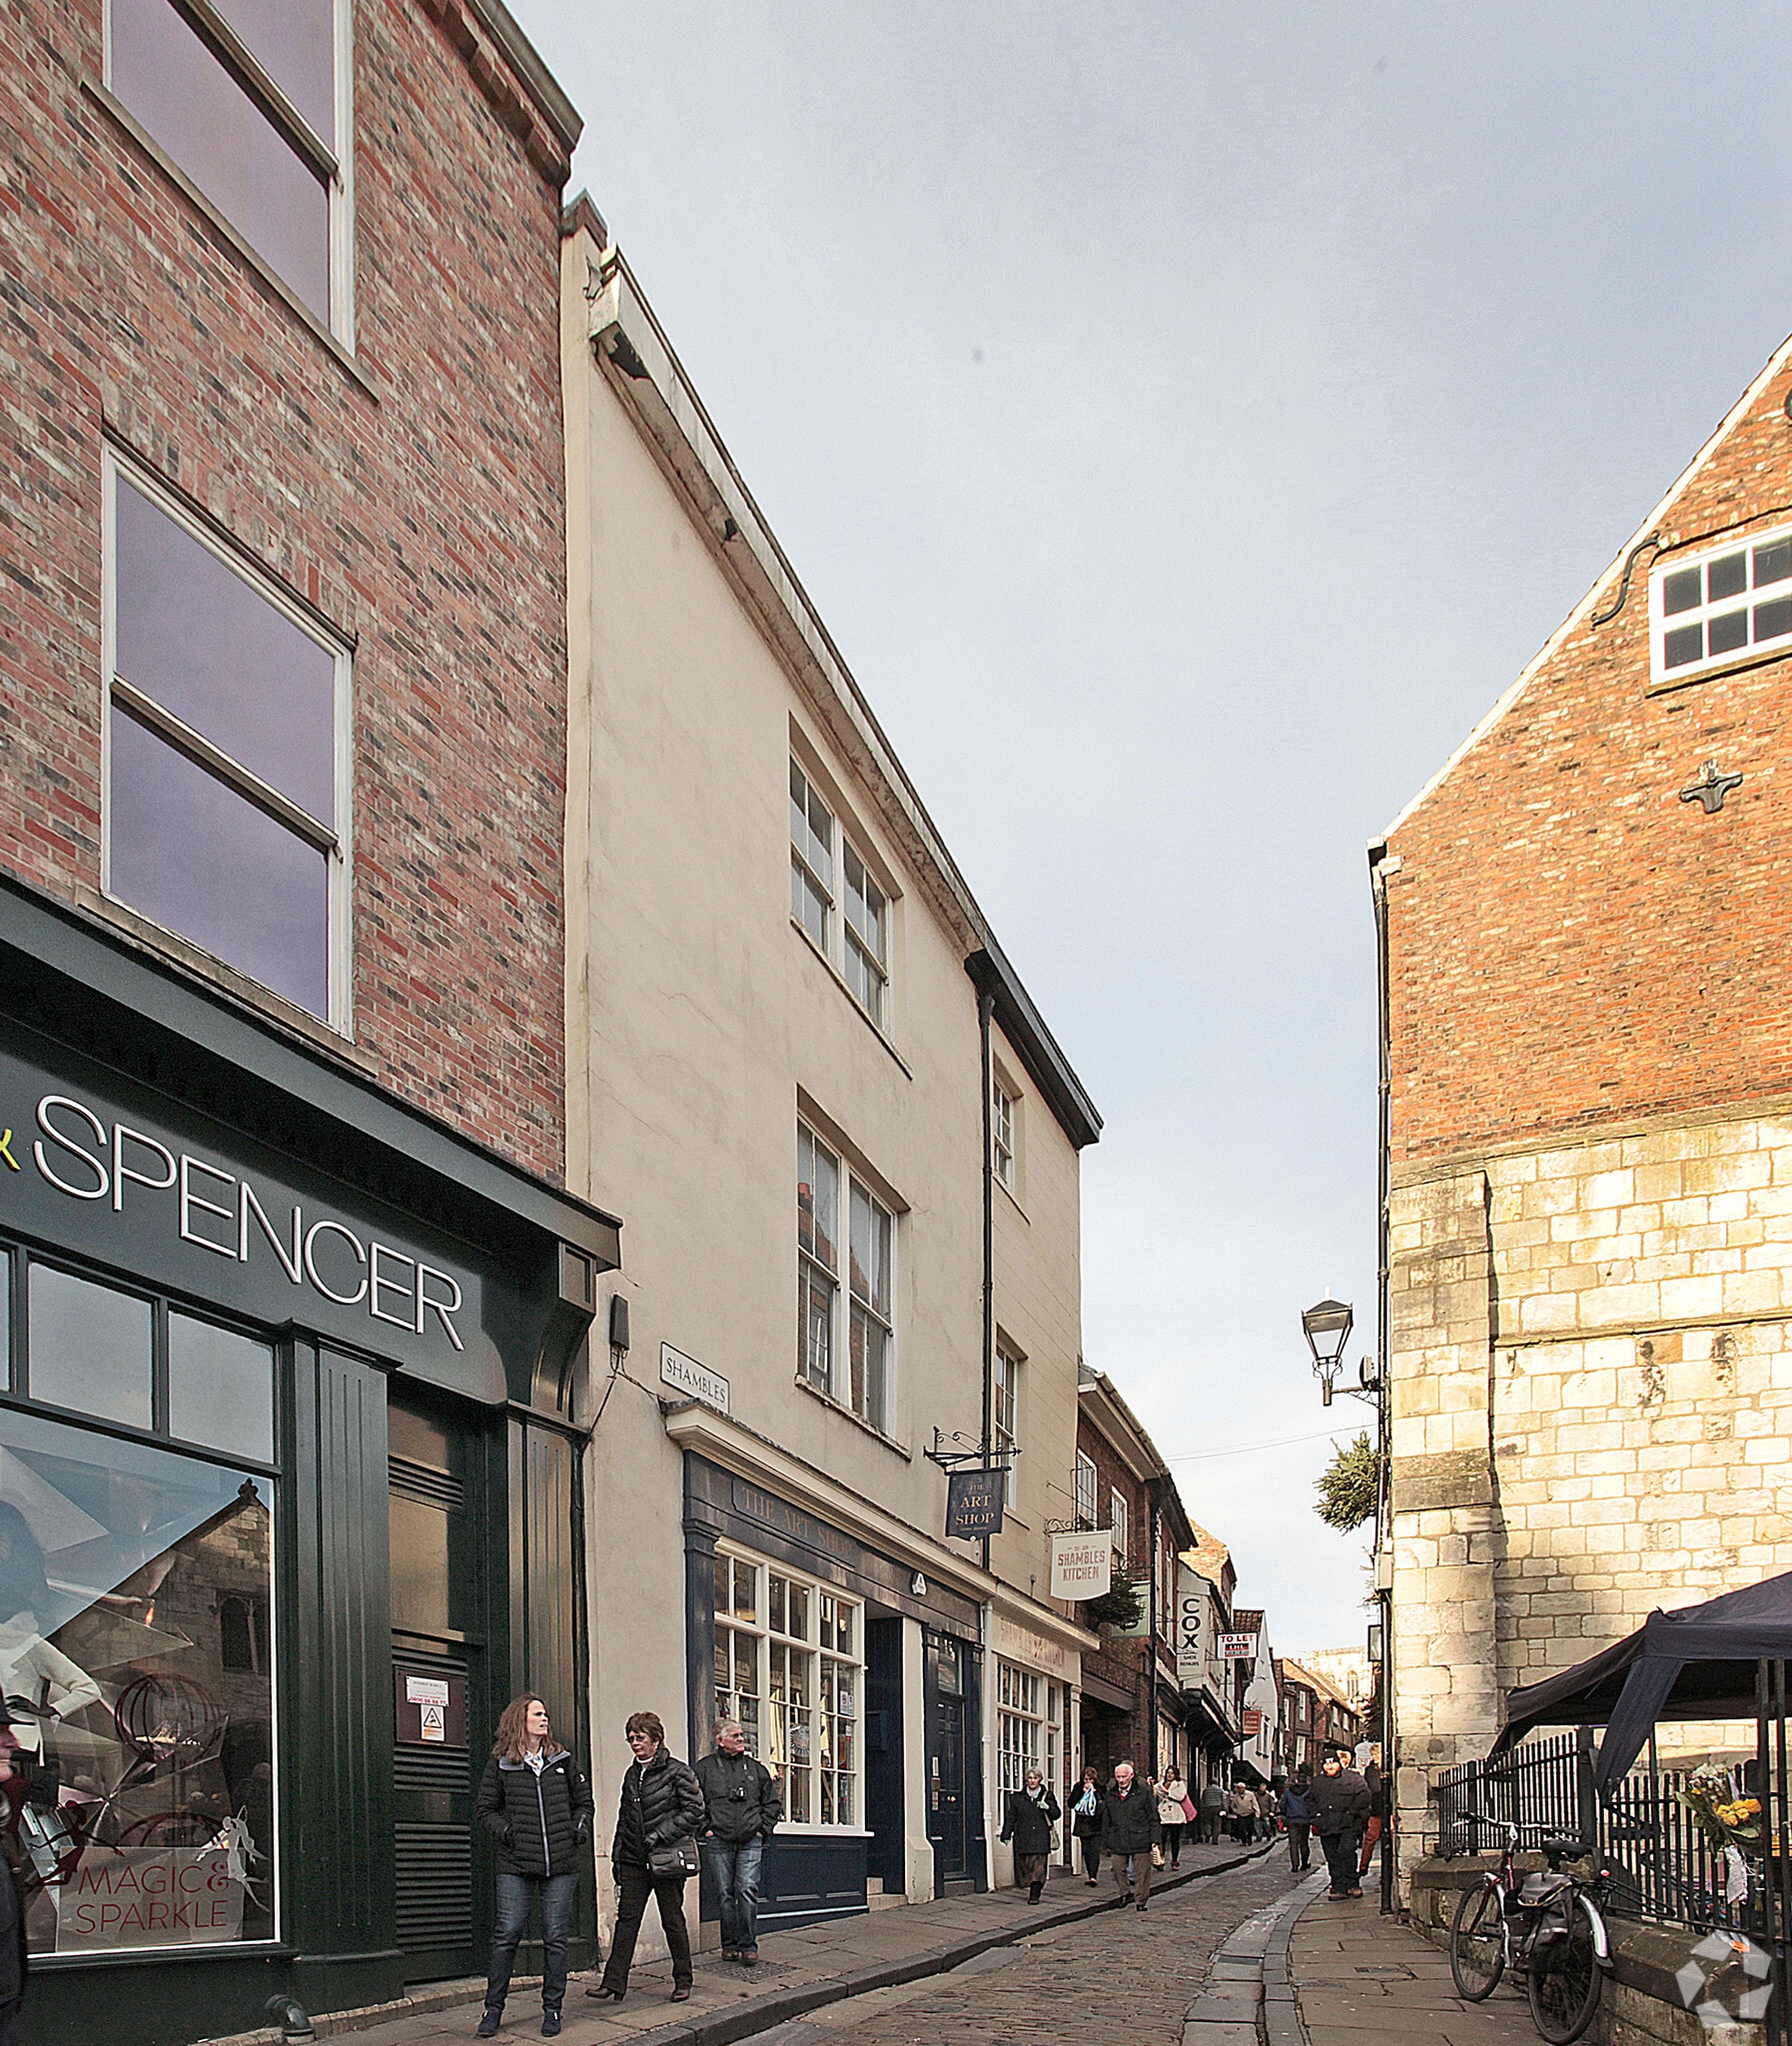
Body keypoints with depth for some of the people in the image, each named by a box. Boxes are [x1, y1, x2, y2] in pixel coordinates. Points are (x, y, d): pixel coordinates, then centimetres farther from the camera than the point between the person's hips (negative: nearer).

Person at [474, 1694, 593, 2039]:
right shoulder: (500, 1764, 4)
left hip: (561, 1865, 2)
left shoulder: (562, 1760, 11)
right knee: (507, 1935, -4)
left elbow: (583, 1800, 21)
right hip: (516, 1866, -2)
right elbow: (484, 1807, 10)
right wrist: (502, 1830, -7)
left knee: (555, 1938, 3)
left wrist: (581, 1827, 4)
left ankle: (552, 2009, 13)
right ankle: (494, 2007, 8)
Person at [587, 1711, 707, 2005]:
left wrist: (661, 1835, -15)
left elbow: (695, 1811, -10)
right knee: (626, 1919, -1)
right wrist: (617, 1856, 14)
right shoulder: (632, 1774, 14)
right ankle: (614, 1982, -2)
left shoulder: (677, 1771, -6)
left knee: (673, 1920, 4)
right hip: (634, 1860, 5)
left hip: (667, 1859, -5)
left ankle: (682, 1981, 16)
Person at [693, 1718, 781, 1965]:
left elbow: (773, 1803, 22)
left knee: (747, 1891, -8)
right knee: (724, 1894, 1)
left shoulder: (756, 1768, 16)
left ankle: (748, 1946, -3)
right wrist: (705, 1828, -3)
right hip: (718, 1842, -1)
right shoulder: (705, 1768, 7)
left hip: (750, 1842, 1)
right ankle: (730, 1944, 12)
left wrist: (763, 1828, 10)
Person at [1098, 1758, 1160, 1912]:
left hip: (1140, 1841, -3)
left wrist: (1154, 1839, -4)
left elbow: (1153, 1817, 2)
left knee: (1141, 1873, 1)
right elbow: (1106, 1822, 16)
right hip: (1118, 1842, 3)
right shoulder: (1110, 1795, 10)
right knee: (1119, 1871, 4)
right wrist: (1105, 1843, 15)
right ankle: (1122, 1897, 19)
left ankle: (1140, 1901, 13)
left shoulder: (1143, 1792, 0)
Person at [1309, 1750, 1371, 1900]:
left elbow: (1363, 1796, -2)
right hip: (1326, 1826, 5)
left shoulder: (1352, 1778, 2)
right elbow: (1313, 1801, 27)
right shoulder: (1318, 1782, 17)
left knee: (1346, 1852, -17)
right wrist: (1316, 1819, 14)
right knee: (1332, 1858, 3)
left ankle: (1352, 1885, -8)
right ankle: (1338, 1889, 7)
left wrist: (1353, 1813, -8)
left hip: (1348, 1825, -5)